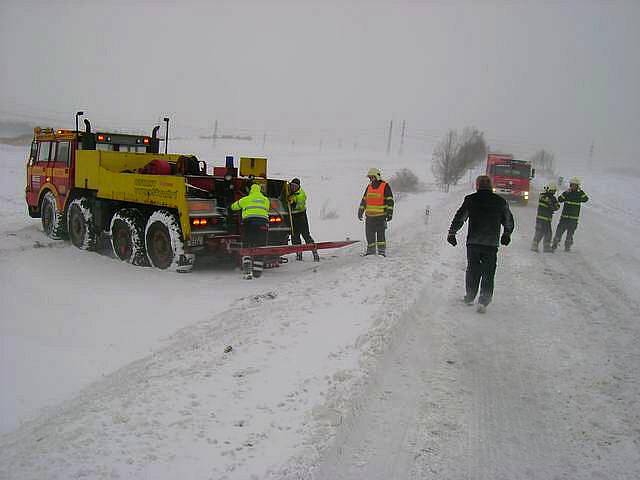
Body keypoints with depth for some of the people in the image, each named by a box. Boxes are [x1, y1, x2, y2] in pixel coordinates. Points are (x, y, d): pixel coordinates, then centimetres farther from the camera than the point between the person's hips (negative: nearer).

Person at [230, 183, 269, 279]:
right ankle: (257, 271, 11)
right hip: (262, 223, 2)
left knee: (247, 248, 1)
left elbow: (234, 206, 26)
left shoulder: (245, 199, 13)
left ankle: (248, 272, -12)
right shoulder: (266, 200, 18)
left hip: (248, 222, -2)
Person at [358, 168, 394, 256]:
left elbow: (390, 201, -5)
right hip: (369, 215, 5)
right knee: (369, 234, 6)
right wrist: (360, 211, 17)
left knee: (380, 234, -7)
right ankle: (371, 251, 15)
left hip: (380, 216, -5)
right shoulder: (369, 187, 13)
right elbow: (364, 200, 19)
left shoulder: (385, 186, -3)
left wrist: (390, 213, -11)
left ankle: (382, 251, -1)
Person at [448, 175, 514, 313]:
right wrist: (506, 235, 31)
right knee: (488, 273, 5)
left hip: (473, 242, 0)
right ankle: (483, 301, -6)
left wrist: (451, 233, 10)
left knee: (472, 270, 15)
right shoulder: (500, 201, 4)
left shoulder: (470, 199, -1)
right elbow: (509, 222, 15)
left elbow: (459, 218, 0)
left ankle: (470, 297, 23)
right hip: (491, 244, 0)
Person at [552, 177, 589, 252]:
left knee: (570, 233, 6)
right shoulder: (566, 193, 3)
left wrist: (581, 191, -19)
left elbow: (586, 199, -13)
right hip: (564, 217, -1)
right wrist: (566, 193, -22)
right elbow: (559, 199, -11)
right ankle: (554, 246, 1)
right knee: (559, 231, -4)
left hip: (574, 218, 1)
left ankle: (567, 247, 18)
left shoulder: (579, 194, 4)